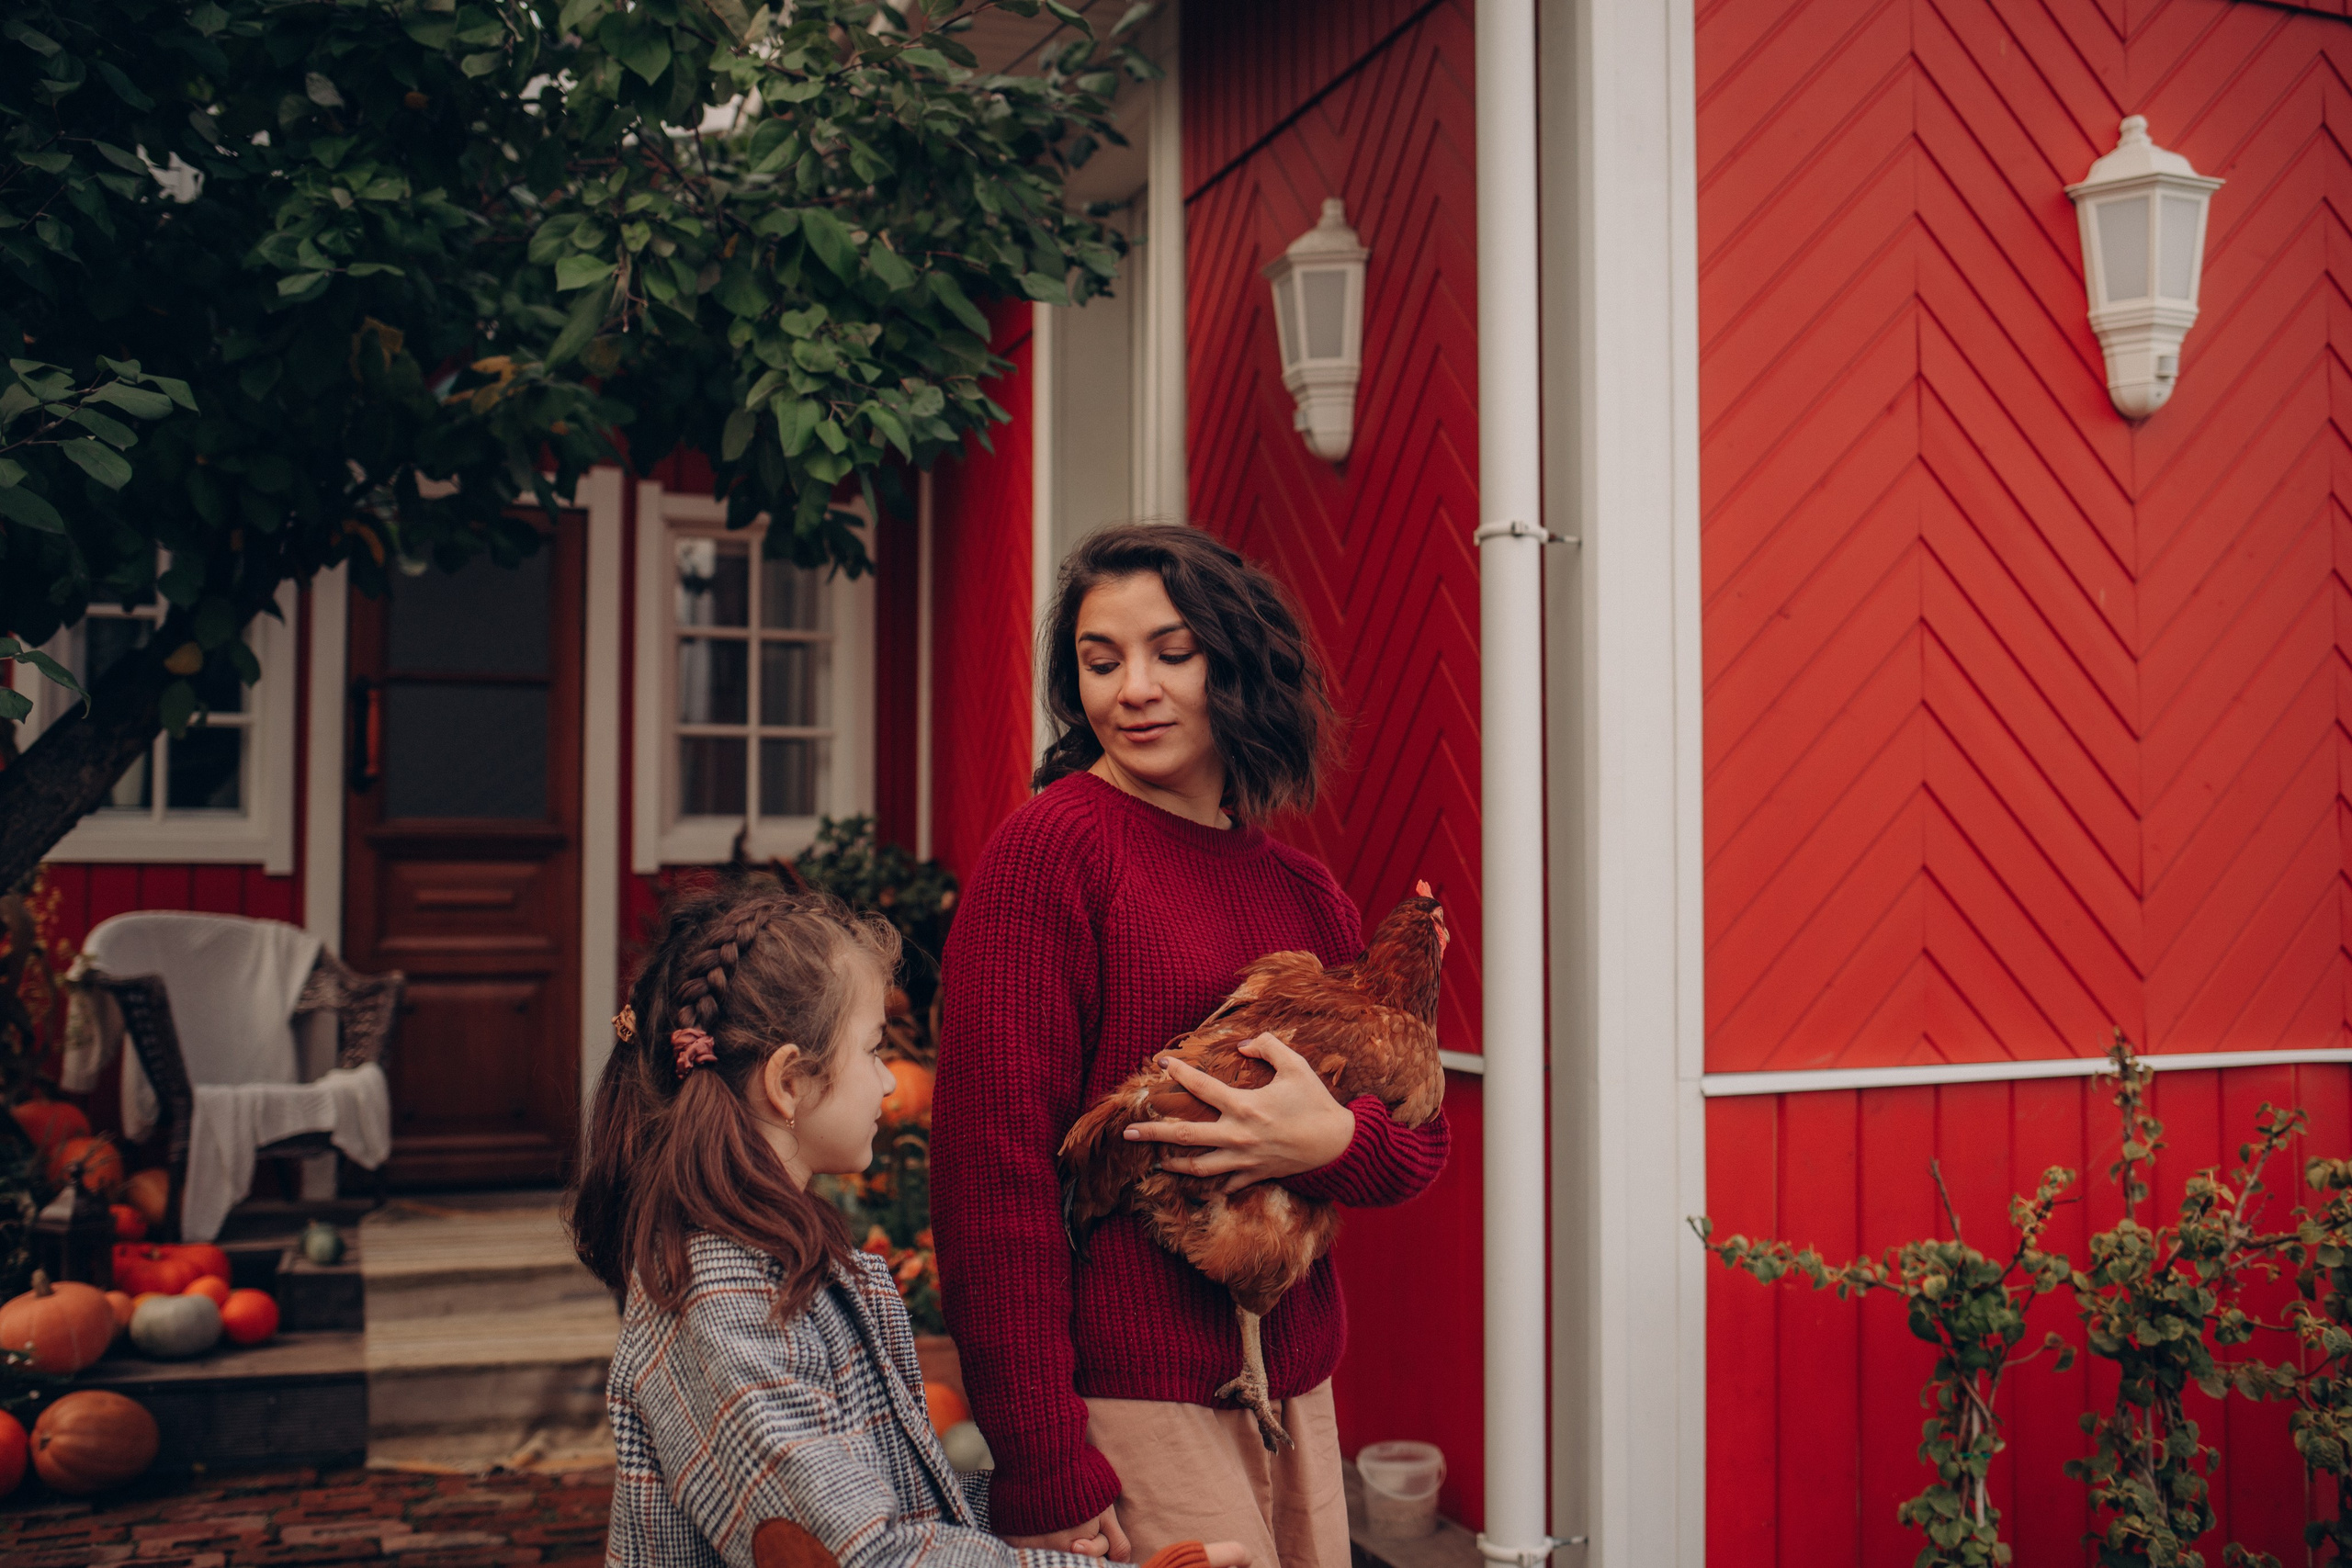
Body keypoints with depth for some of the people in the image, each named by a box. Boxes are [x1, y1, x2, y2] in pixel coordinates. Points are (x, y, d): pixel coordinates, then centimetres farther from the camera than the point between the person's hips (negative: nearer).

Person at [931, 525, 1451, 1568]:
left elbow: (1421, 1134, 9)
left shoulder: (1304, 891, 8)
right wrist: (1044, 1471, -19)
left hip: (1295, 1392, 7)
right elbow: (993, 1161, -17)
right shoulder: (1053, 845, -12)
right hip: (1128, 1399, -6)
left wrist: (1334, 1141, -15)